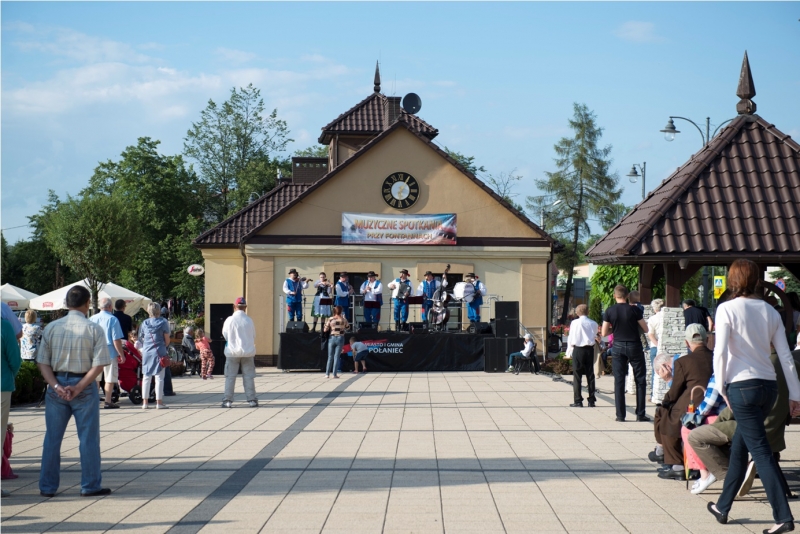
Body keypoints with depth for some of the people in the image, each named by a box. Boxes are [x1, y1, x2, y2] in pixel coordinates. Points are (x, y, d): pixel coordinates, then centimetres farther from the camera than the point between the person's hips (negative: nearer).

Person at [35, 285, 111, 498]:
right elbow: (98, 364, -12)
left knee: (52, 438, 10)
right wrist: (79, 388, -11)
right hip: (85, 388, -3)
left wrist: (56, 386, -8)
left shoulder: (51, 328, 2)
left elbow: (42, 362, -2)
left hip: (56, 386, 3)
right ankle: (90, 486, 11)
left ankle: (47, 486, 16)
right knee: (88, 438, 6)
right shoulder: (94, 329, -7)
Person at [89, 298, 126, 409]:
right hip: (109, 352, -5)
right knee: (110, 378, 3)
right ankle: (108, 402, 4)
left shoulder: (92, 319, 5)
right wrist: (121, 354, -7)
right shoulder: (112, 319, -10)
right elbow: (116, 340, -13)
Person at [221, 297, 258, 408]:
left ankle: (228, 400, 4)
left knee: (230, 377, 5)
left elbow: (225, 334, 4)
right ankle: (252, 400, 8)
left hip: (232, 352, -1)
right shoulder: (249, 321, -6)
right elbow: (254, 336, 4)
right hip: (248, 352, 1)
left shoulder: (229, 320, -10)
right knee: (248, 376, 8)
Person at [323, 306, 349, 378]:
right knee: (337, 357, 3)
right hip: (340, 338, -1)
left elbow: (325, 330, -4)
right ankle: (334, 374, -1)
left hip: (332, 338, 1)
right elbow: (347, 326, 15)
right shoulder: (343, 319, -4)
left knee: (330, 357, 10)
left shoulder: (330, 319, -5)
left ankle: (327, 374, 6)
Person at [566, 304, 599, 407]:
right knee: (590, 375, 9)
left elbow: (571, 338, -2)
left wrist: (569, 349, 11)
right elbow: (595, 337, 7)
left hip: (578, 349, -3)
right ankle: (591, 400, 11)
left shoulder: (575, 323, -6)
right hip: (590, 349, 3)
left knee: (577, 376, 1)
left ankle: (578, 401, -1)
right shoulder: (593, 324, 1)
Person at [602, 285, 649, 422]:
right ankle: (640, 414, 5)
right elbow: (645, 329, -2)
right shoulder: (634, 310, -7)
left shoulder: (609, 311, -3)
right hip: (634, 346, -1)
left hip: (618, 347, 1)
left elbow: (604, 333, -2)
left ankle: (620, 415, 3)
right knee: (640, 380, 7)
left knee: (619, 381, 5)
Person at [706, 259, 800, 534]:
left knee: (760, 452, -5)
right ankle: (723, 507, 28)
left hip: (743, 385, -6)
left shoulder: (727, 309, -7)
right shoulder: (770, 311, 8)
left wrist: (721, 387, -2)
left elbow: (720, 352, -14)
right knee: (739, 446, 18)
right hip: (769, 385, 6)